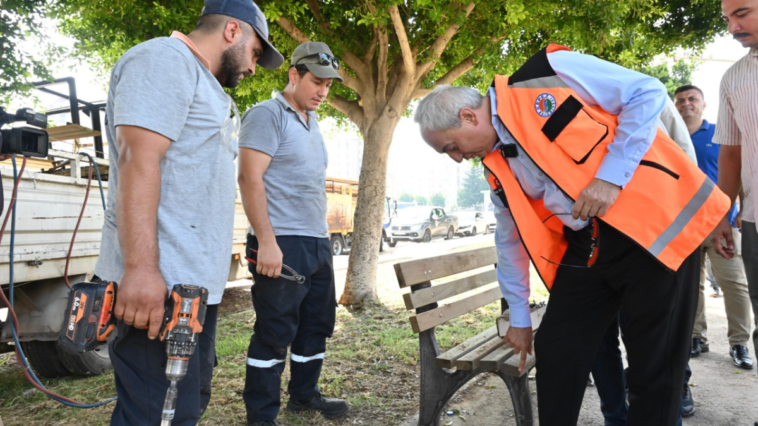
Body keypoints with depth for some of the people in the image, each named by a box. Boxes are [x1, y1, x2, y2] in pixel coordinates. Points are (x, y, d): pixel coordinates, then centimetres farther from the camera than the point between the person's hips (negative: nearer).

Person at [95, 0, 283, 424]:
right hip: (161, 285, -10)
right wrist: (141, 268, -26)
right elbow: (138, 159, -19)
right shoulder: (164, 59, -7)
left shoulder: (203, 84, 23)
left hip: (197, 282, 10)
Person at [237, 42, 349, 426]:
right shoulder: (267, 114, -7)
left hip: (318, 243, 9)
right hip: (282, 245, -9)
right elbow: (249, 178, -16)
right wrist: (266, 242, -21)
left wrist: (323, 235, 18)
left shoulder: (311, 121, 19)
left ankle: (304, 394, 32)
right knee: (275, 332, -2)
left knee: (317, 324, 16)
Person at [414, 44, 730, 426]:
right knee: (555, 354, 5)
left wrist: (611, 177, -18)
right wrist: (519, 317, 23)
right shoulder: (497, 169, 8)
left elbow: (647, 93, -10)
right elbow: (511, 239, 17)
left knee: (653, 369, 0)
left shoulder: (548, 74, -10)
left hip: (652, 225, -6)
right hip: (584, 248, 6)